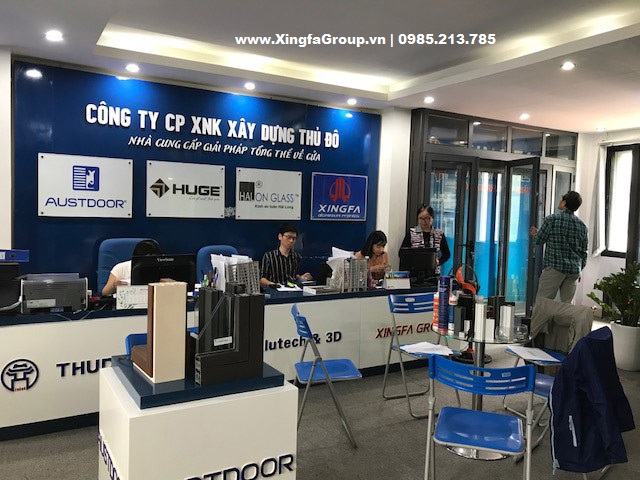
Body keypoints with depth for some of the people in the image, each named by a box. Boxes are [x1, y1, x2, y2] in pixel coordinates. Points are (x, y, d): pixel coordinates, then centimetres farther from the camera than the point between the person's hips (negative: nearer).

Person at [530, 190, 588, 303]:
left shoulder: (552, 219, -6)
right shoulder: (582, 225, 10)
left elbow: (539, 240, 1)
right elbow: (584, 251, 13)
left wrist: (535, 233, 24)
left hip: (555, 266, -5)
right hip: (574, 270, 5)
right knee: (567, 304, 9)